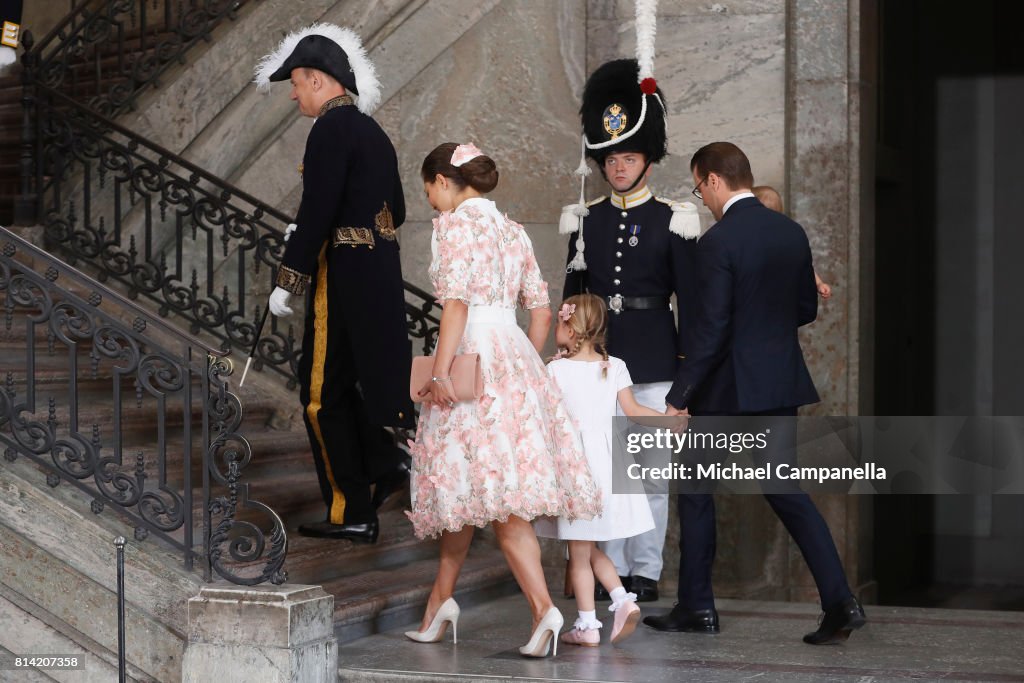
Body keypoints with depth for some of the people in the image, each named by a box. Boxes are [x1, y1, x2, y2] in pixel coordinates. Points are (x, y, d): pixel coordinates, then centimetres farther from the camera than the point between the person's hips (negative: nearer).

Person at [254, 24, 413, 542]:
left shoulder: (331, 128, -14)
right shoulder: (373, 131, 14)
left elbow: (317, 210, -21)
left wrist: (288, 282, -16)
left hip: (344, 279, -9)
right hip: (381, 277, 9)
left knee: (323, 393, 2)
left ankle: (353, 515, 7)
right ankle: (386, 462, 11)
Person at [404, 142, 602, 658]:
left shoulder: (454, 223, -4)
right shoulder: (512, 230, 18)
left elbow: (456, 302, -16)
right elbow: (541, 310, 15)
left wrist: (439, 373, -19)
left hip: (472, 357, -8)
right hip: (515, 359, 8)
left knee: (480, 489, -4)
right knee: (476, 486, 9)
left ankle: (543, 608, -8)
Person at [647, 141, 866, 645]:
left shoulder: (717, 242, -16)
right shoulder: (791, 232, 5)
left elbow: (711, 331, -19)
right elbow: (806, 309, 13)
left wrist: (678, 396, -14)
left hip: (727, 388, -6)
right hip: (780, 382, 6)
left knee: (696, 492, 10)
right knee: (786, 491, 9)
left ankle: (697, 607, 16)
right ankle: (840, 601, -1)